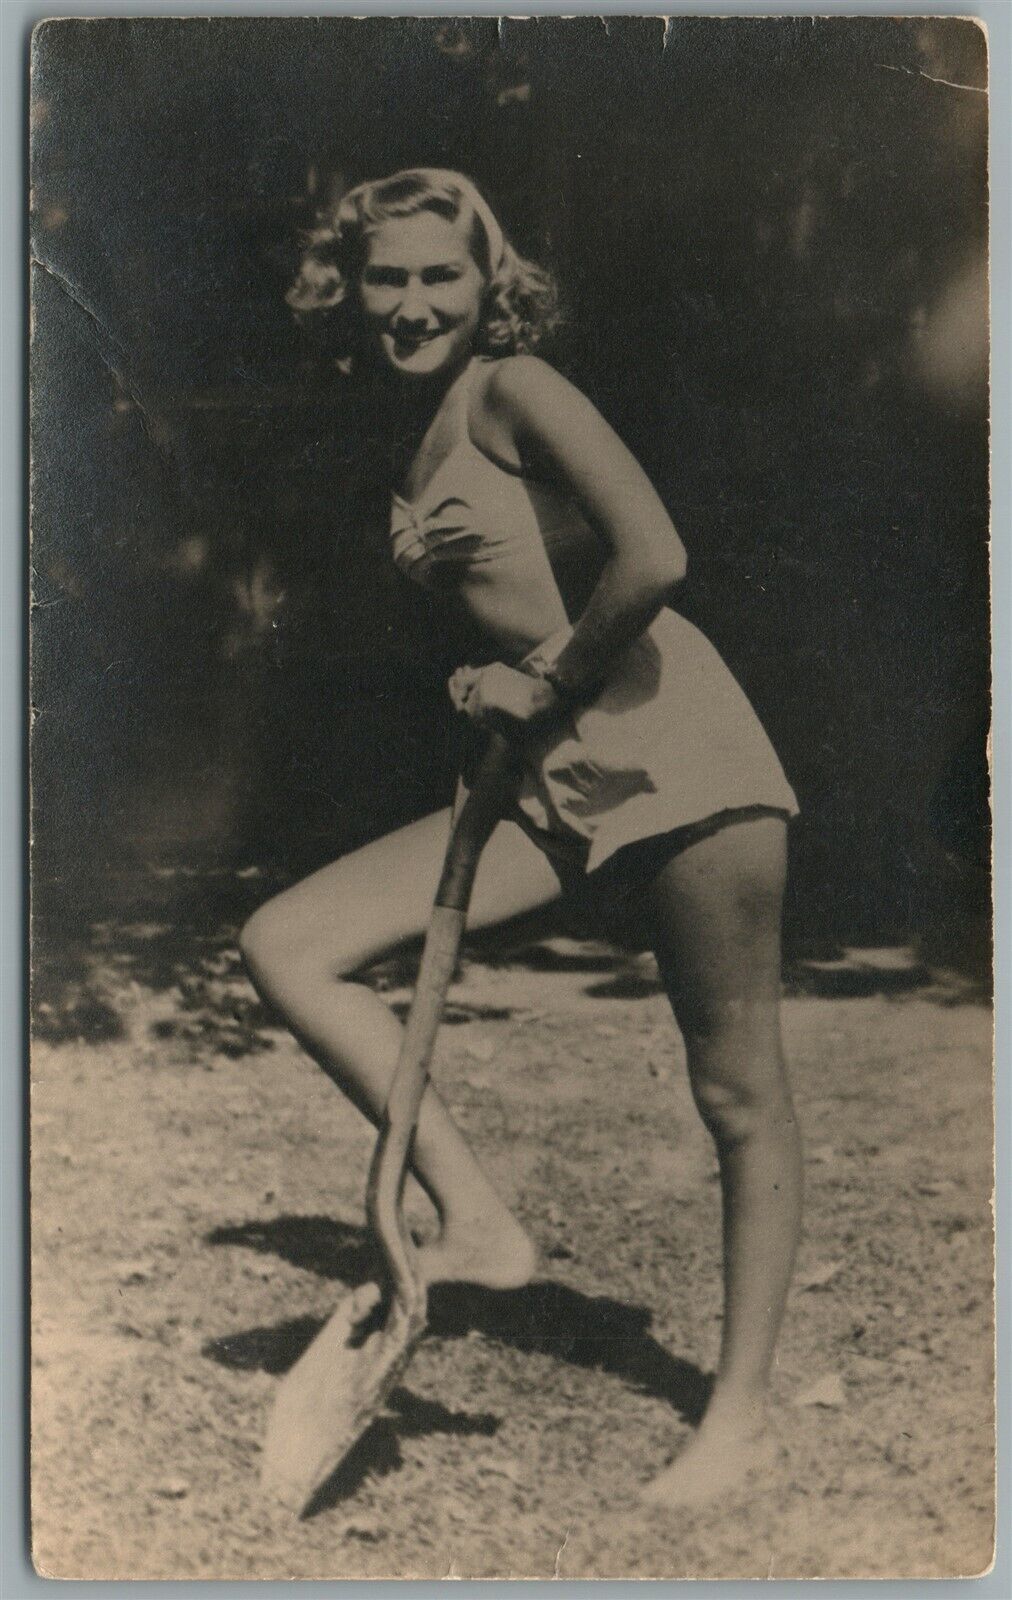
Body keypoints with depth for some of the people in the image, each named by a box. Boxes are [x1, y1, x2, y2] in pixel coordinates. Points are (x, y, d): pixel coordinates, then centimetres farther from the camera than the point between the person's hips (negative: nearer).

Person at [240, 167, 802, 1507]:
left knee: (739, 1091, 1)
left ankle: (742, 1412, 18)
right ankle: (477, 1223, 1)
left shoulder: (512, 390, -6)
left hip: (672, 747, -7)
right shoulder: (409, 439, 16)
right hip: (555, 780, 8)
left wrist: (550, 685, -6)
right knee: (286, 944, -5)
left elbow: (653, 559, -19)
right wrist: (488, 682, 5)